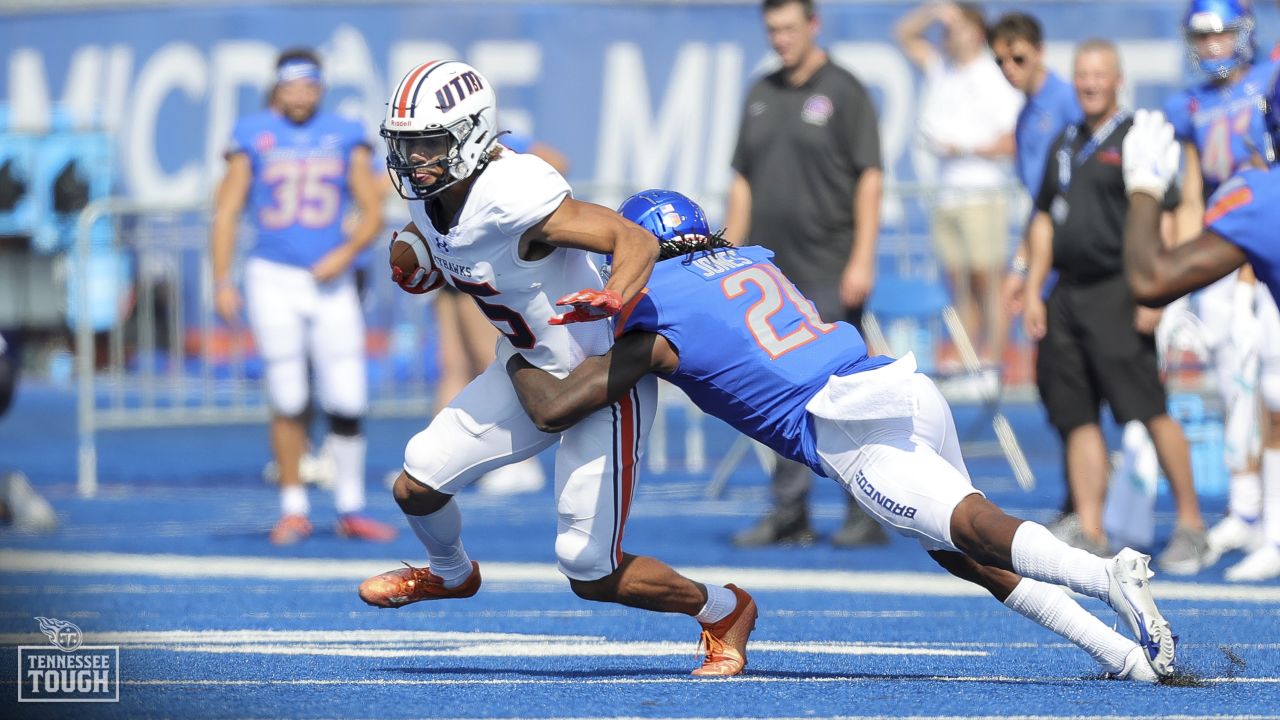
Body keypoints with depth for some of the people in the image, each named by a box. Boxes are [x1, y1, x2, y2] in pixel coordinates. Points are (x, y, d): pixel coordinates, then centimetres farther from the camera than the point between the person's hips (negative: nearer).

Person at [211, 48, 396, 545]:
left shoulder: (346, 137, 7)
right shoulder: (253, 137, 3)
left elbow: (371, 212, 6)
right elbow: (227, 212, 3)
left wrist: (346, 252, -12)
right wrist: (221, 281, -6)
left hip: (330, 280, 1)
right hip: (273, 279, -1)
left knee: (347, 402, -3)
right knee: (287, 401, -1)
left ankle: (351, 509, 8)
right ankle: (293, 509, 9)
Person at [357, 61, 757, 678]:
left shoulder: (511, 193, -31)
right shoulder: (426, 195, -5)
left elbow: (637, 241, -34)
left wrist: (612, 300, -53)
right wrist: (421, 269, -2)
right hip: (536, 372, 8)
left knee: (591, 575, -5)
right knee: (415, 488, 6)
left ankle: (722, 610, 21)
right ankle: (450, 574, 40)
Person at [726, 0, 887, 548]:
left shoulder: (843, 92, -3)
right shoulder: (762, 95, 14)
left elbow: (869, 178, -7)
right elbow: (743, 180, 17)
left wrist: (861, 260, -14)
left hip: (829, 271, -6)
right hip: (773, 272, 6)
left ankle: (866, 513, 1)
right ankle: (788, 513, 10)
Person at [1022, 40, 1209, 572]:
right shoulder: (1065, 145, 18)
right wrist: (1033, 293, 15)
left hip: (1116, 293, -7)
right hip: (1067, 297, 7)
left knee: (1151, 412, -11)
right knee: (1077, 418, 4)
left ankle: (1191, 524, -3)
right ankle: (1090, 532, 6)